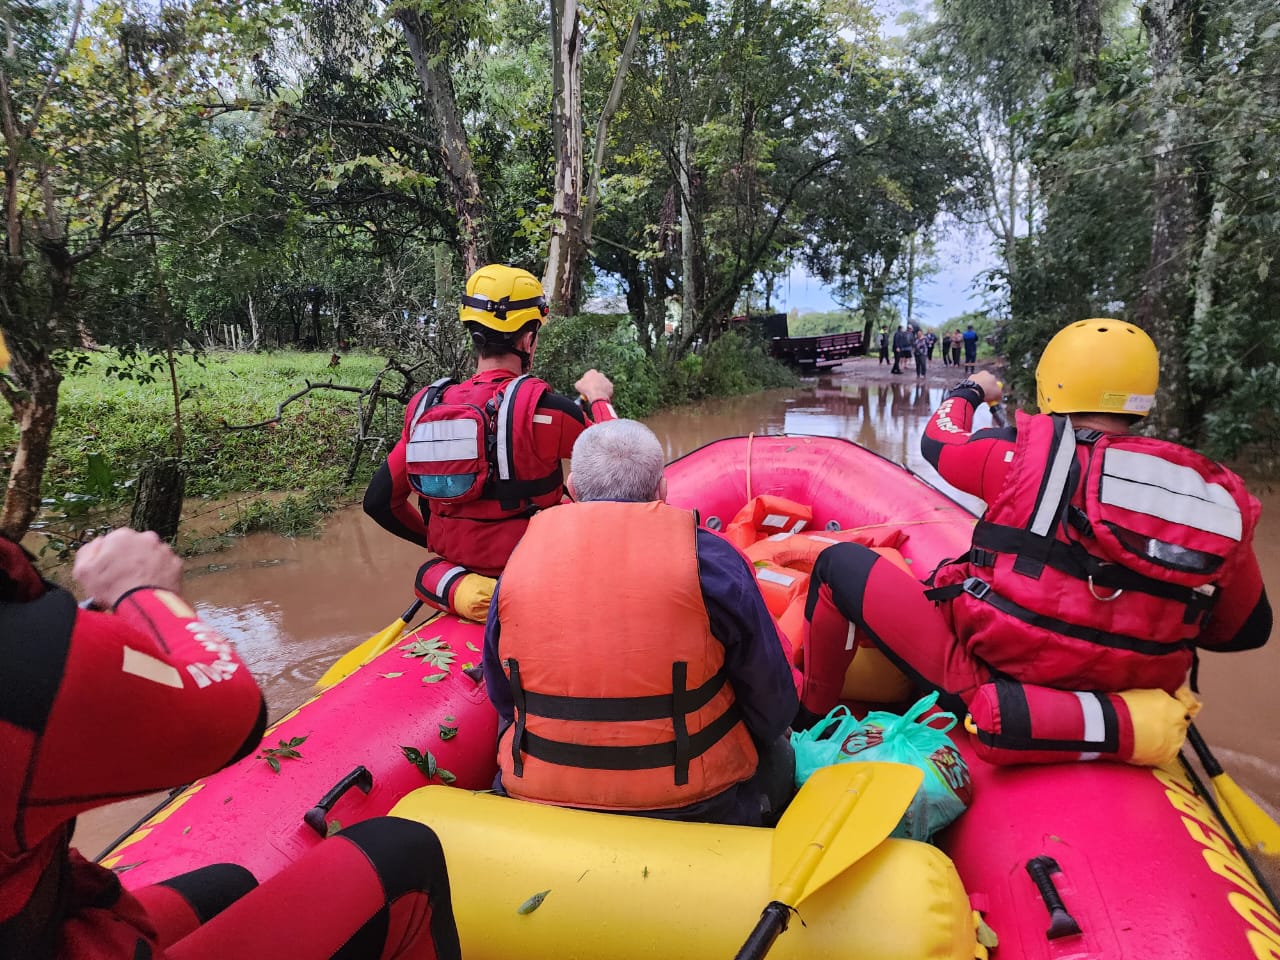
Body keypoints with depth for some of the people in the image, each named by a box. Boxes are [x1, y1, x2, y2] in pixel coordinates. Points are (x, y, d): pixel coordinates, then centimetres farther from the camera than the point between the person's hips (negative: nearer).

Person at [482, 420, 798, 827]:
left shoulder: (519, 560, -5)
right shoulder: (708, 559, -14)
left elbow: (503, 701, 7)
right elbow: (772, 704, -5)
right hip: (694, 810, -2)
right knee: (778, 757, 26)